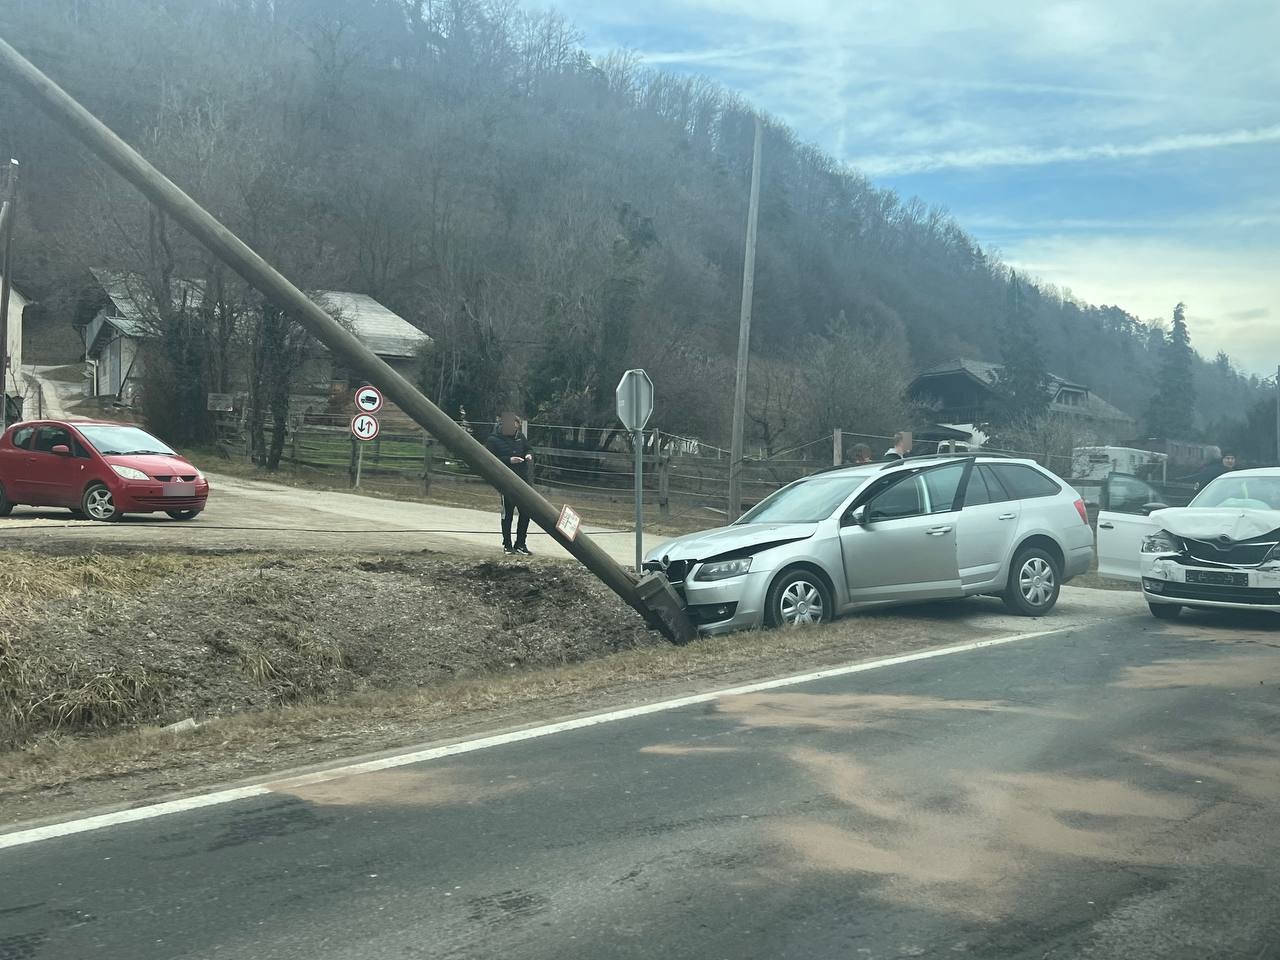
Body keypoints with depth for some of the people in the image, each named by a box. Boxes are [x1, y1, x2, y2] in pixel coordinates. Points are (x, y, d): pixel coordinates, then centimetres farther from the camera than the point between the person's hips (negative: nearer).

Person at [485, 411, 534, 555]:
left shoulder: (519, 436, 8)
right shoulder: (493, 440, -7)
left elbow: (528, 449, 22)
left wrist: (529, 455, -2)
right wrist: (509, 460, -19)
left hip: (523, 479, 5)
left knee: (526, 512, 6)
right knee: (507, 513, 2)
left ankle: (520, 544, 18)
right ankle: (507, 545, 13)